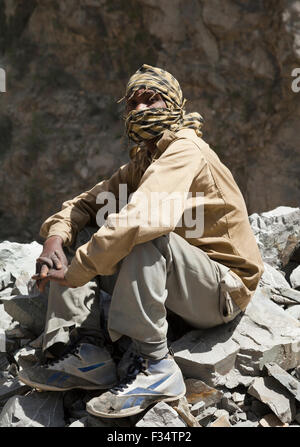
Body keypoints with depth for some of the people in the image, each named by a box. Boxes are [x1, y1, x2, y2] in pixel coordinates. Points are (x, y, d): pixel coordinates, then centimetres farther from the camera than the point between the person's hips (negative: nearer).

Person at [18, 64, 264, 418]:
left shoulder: (186, 150, -17)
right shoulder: (141, 163, 13)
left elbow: (142, 217, -35)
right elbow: (85, 203, 10)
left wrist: (74, 272, -30)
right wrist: (55, 236, -13)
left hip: (223, 288, -8)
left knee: (145, 237, -36)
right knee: (76, 234, 0)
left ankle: (155, 366, -28)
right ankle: (86, 354, -11)